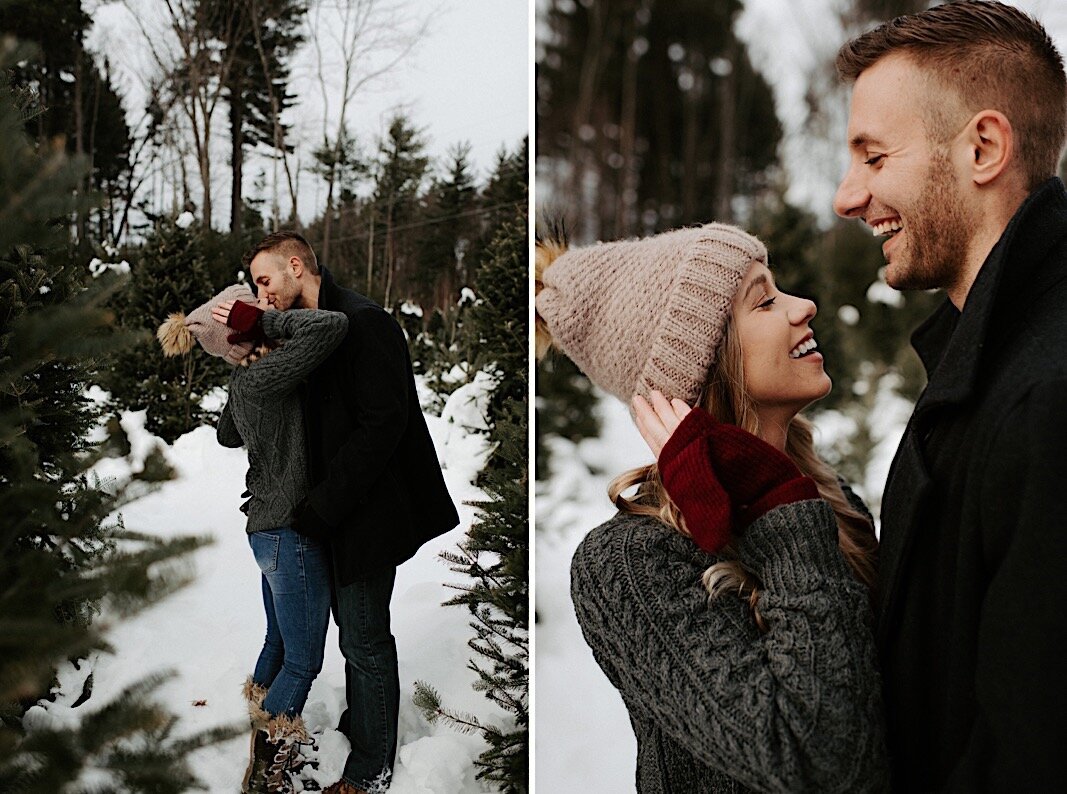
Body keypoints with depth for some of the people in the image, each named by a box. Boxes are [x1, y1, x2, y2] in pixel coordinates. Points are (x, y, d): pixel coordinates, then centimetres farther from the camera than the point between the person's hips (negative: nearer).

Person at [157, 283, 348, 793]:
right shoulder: (261, 379, -23)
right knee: (303, 662, 0)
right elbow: (332, 326, -35)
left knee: (278, 647, 21)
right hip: (291, 534, -10)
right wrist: (270, 322, -23)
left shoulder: (244, 380, 5)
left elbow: (227, 435, 26)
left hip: (269, 529, 10)